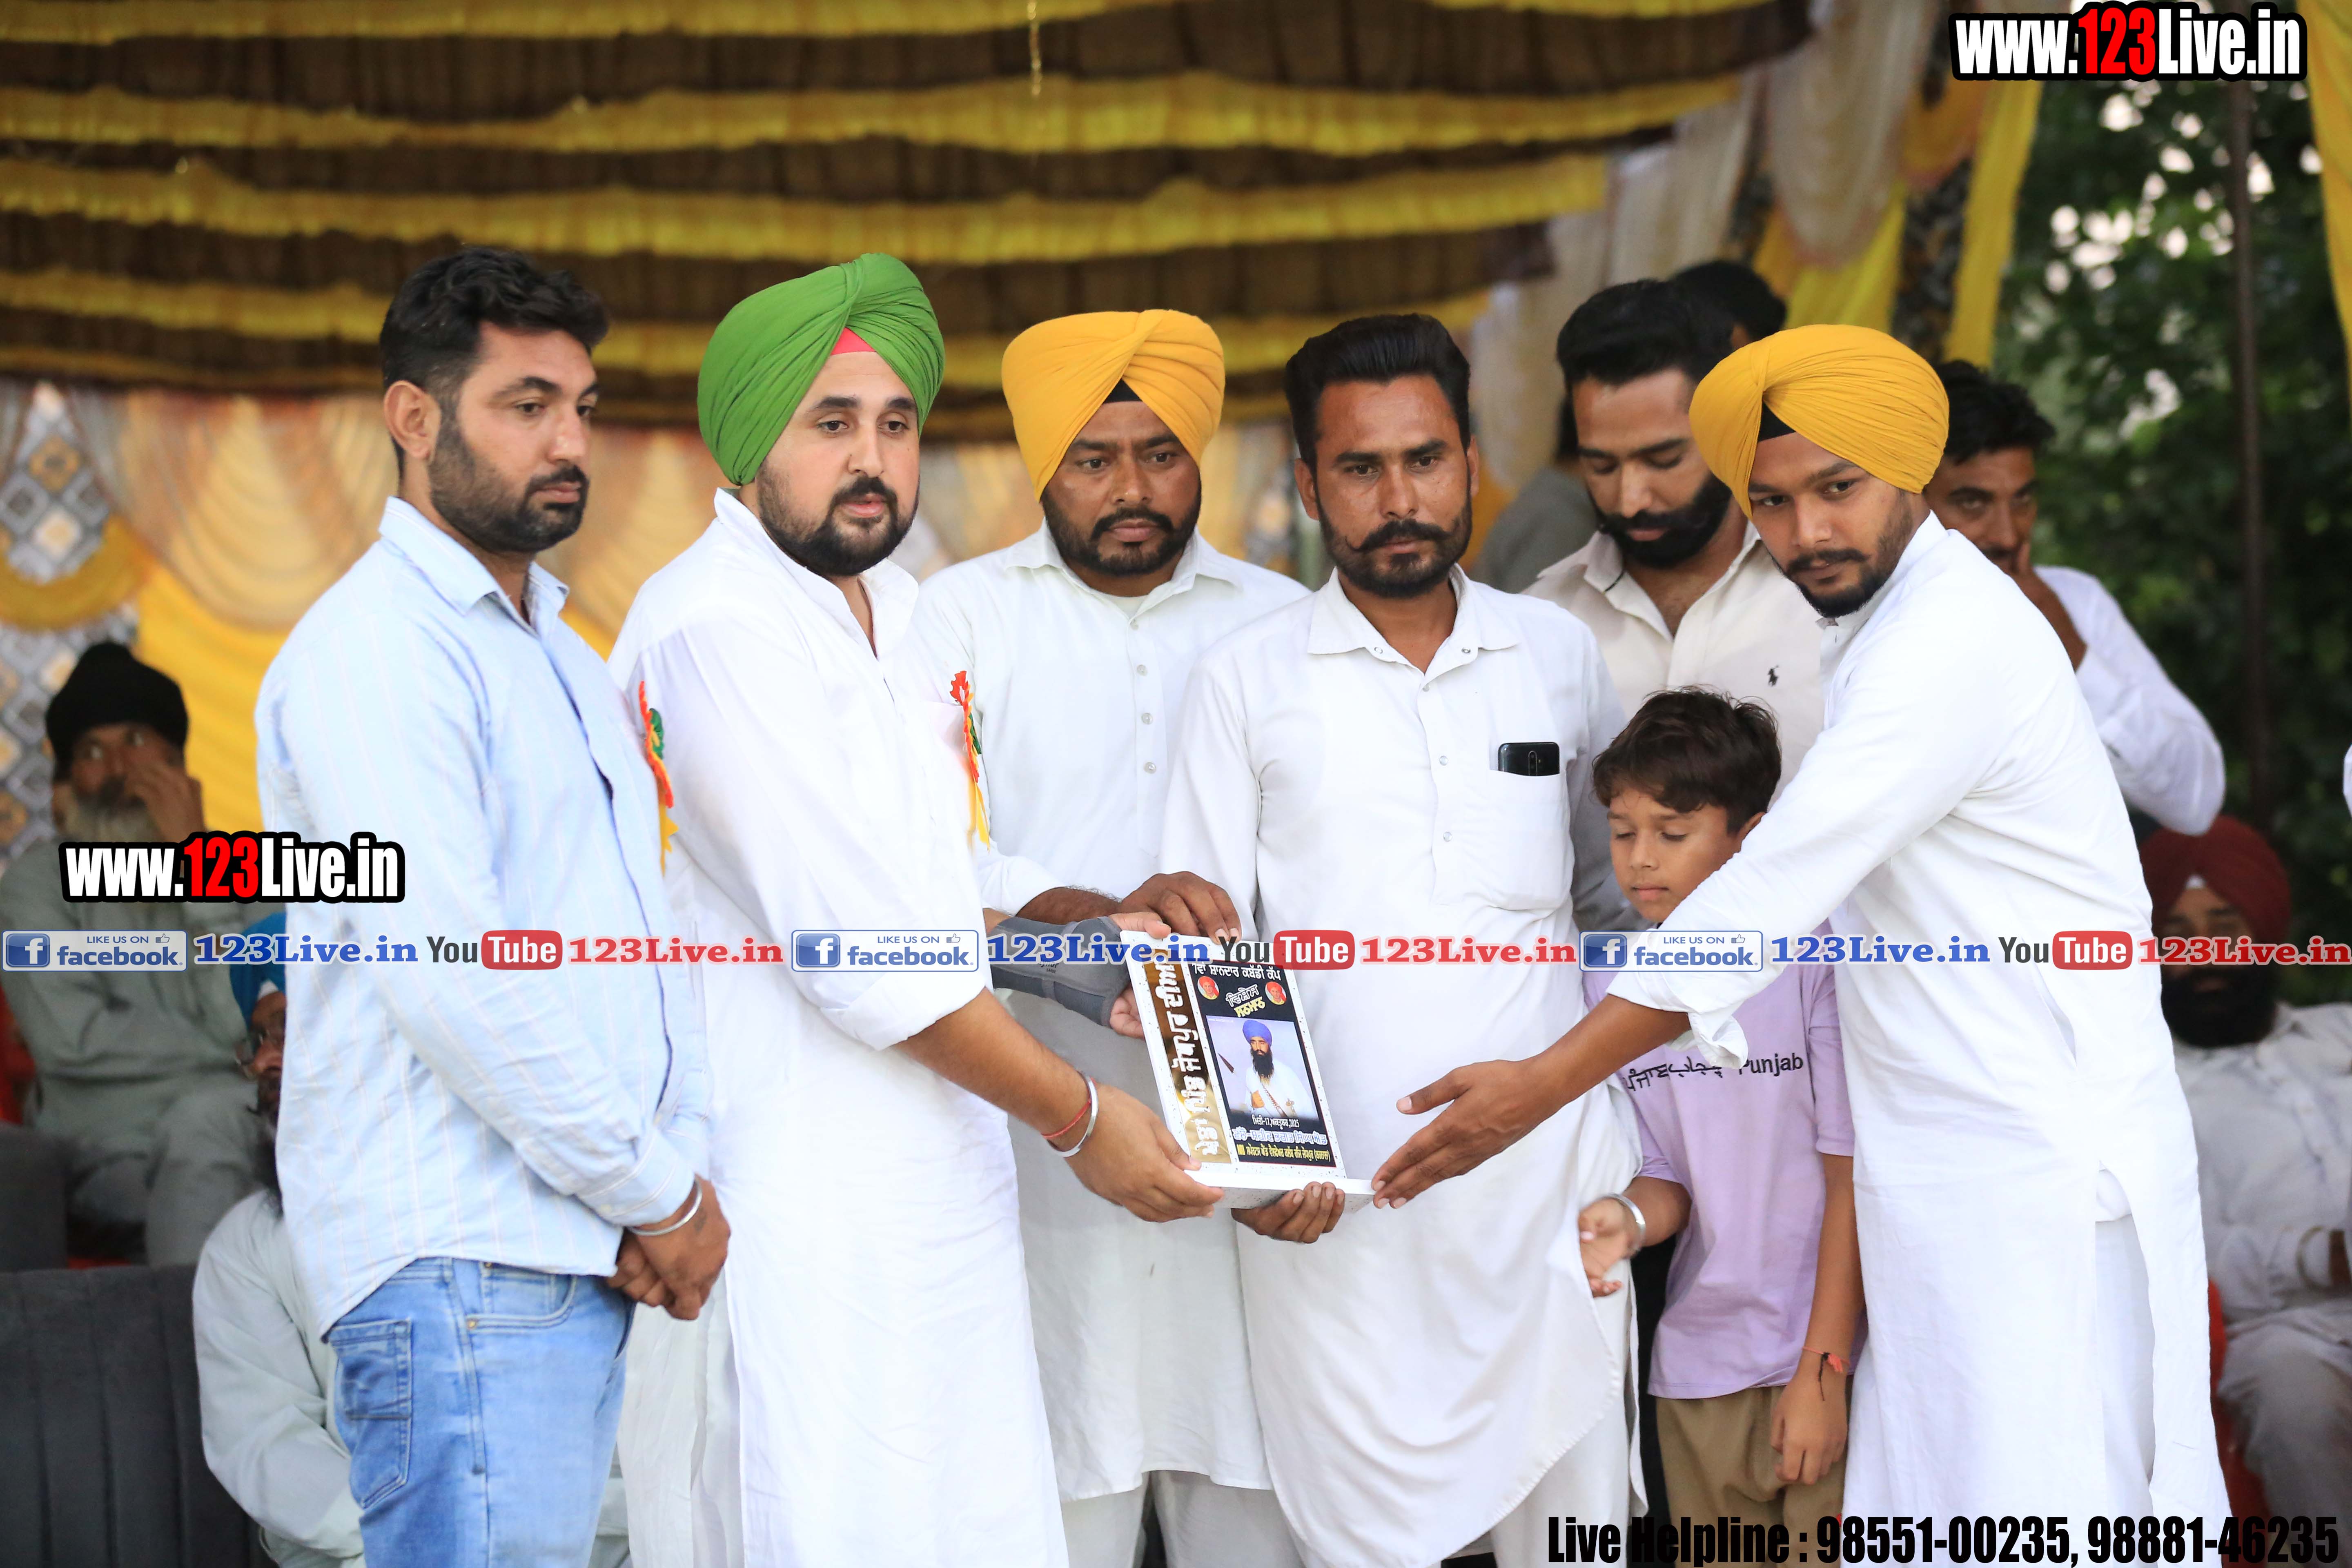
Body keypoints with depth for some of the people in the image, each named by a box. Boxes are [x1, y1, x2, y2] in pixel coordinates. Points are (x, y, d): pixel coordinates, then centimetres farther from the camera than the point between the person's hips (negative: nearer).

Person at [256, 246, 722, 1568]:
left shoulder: (563, 655, 21)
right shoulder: (372, 648, -9)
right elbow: (447, 974, -18)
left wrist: (684, 1164, 2)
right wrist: (661, 1195, -11)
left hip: (588, 1256, 9)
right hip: (464, 1263, -9)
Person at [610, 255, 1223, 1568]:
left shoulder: (897, 603, 15)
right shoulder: (715, 625, -15)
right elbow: (849, 938, -19)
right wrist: (1076, 1117, -11)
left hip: (950, 1169, 9)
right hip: (811, 1201, -9)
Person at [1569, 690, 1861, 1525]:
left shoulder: (1813, 963, -9)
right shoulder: (1609, 985, 4)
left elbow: (1852, 1177, -8)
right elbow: (1667, 1178, 6)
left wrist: (1823, 1369, -11)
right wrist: (1629, 1219, -18)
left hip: (1835, 1358, -4)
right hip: (1699, 1363, 4)